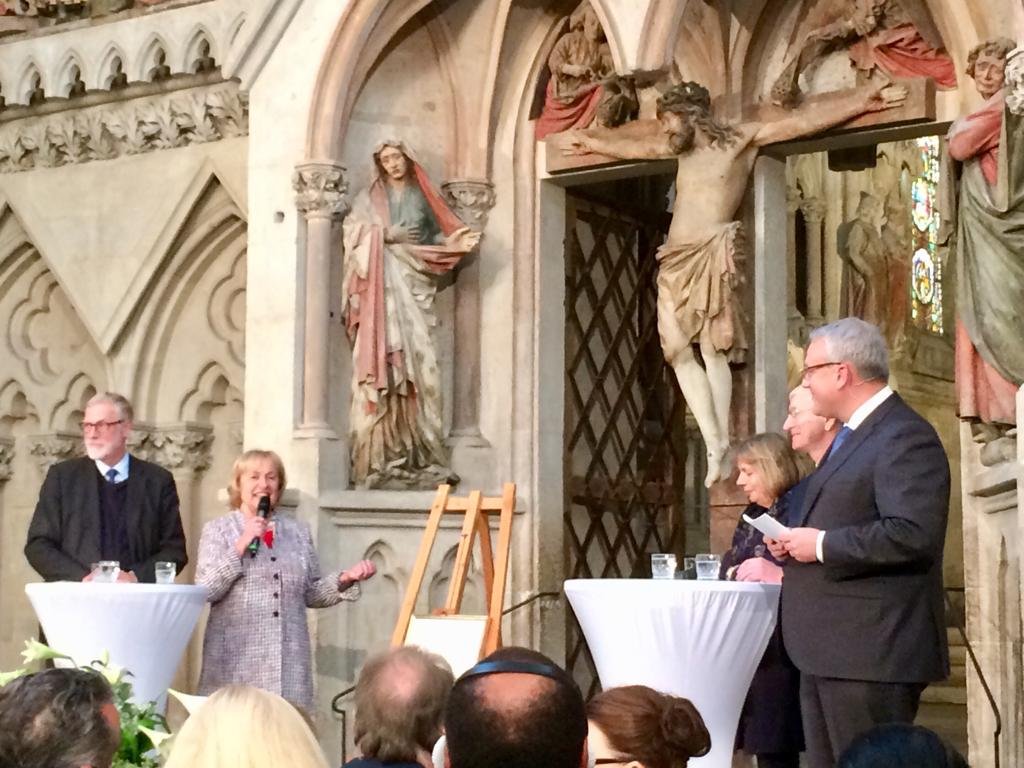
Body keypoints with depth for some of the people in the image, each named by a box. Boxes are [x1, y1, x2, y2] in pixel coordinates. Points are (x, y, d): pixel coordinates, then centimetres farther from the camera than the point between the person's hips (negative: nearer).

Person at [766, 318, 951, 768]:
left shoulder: (905, 437, -14)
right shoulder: (852, 435, 20)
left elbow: (914, 534, -26)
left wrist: (821, 545, -18)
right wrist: (792, 539, 11)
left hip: (871, 654, -11)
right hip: (828, 651, 11)